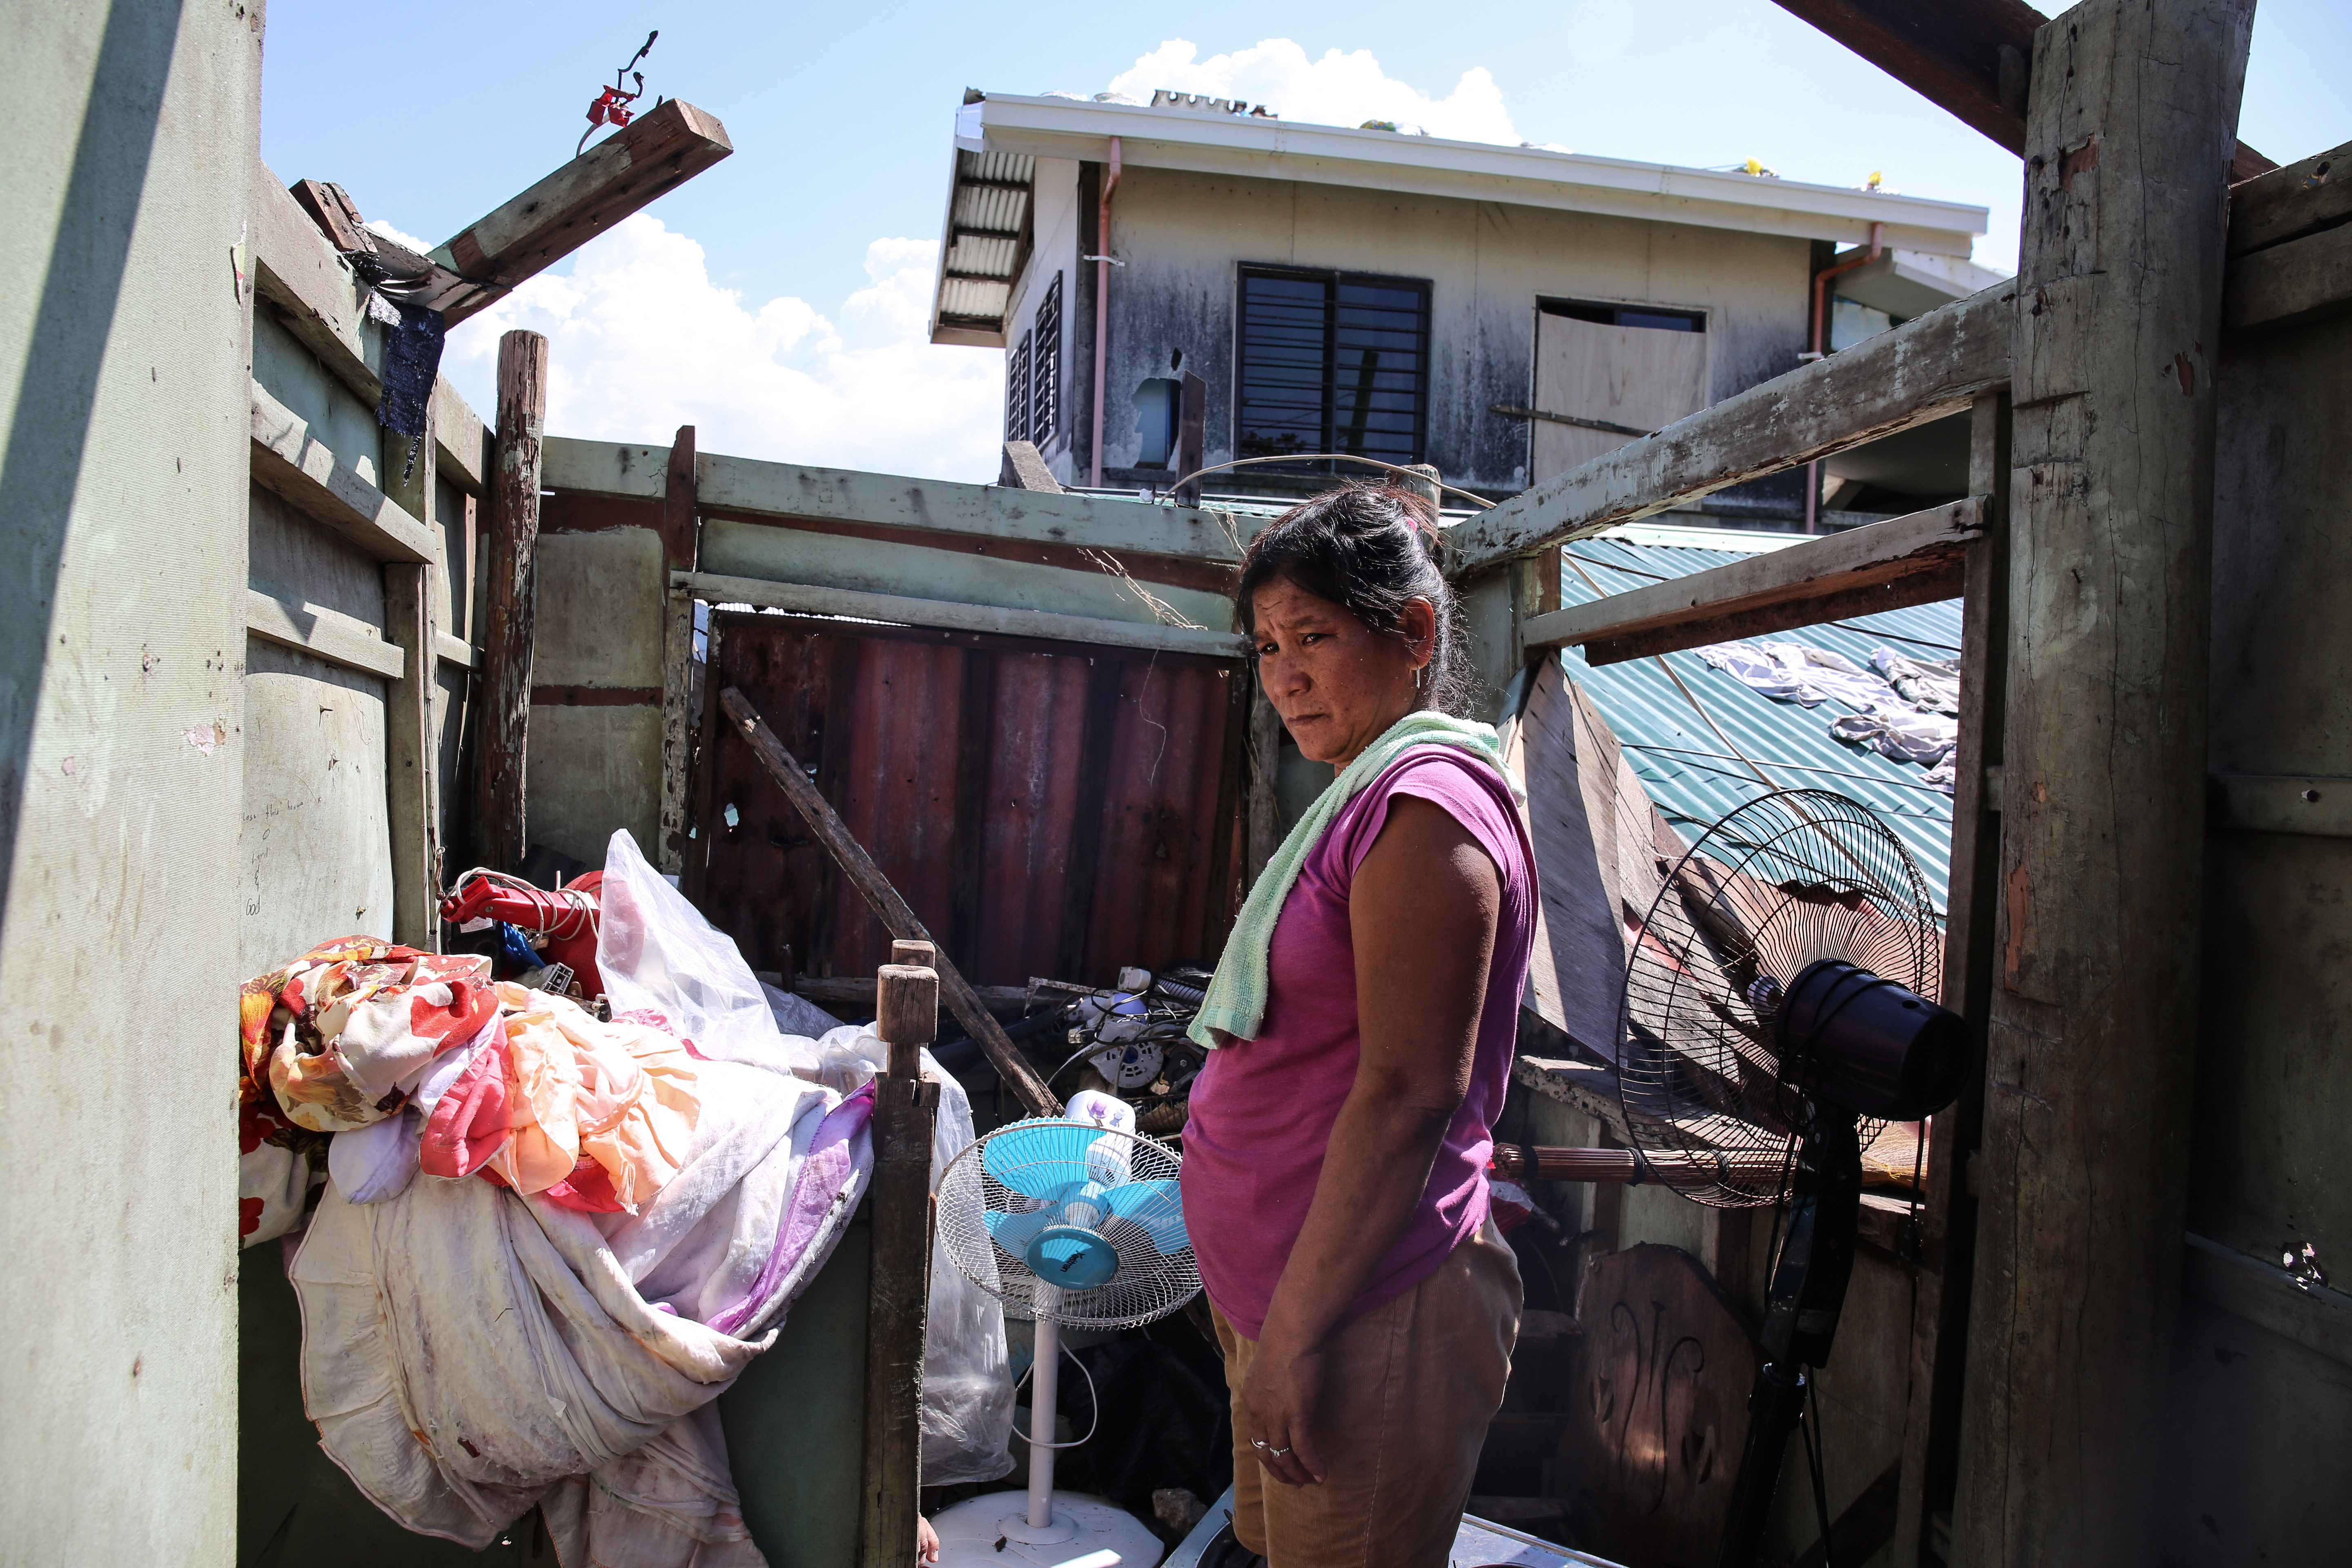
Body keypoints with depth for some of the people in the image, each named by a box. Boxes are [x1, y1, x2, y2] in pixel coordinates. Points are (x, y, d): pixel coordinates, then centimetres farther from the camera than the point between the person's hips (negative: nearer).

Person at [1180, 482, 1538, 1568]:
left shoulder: (1423, 807, -19)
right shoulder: (1373, 795, 12)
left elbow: (1406, 1098, -23)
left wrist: (1296, 1332, -20)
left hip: (1360, 1316, -10)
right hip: (1286, 1292, 10)